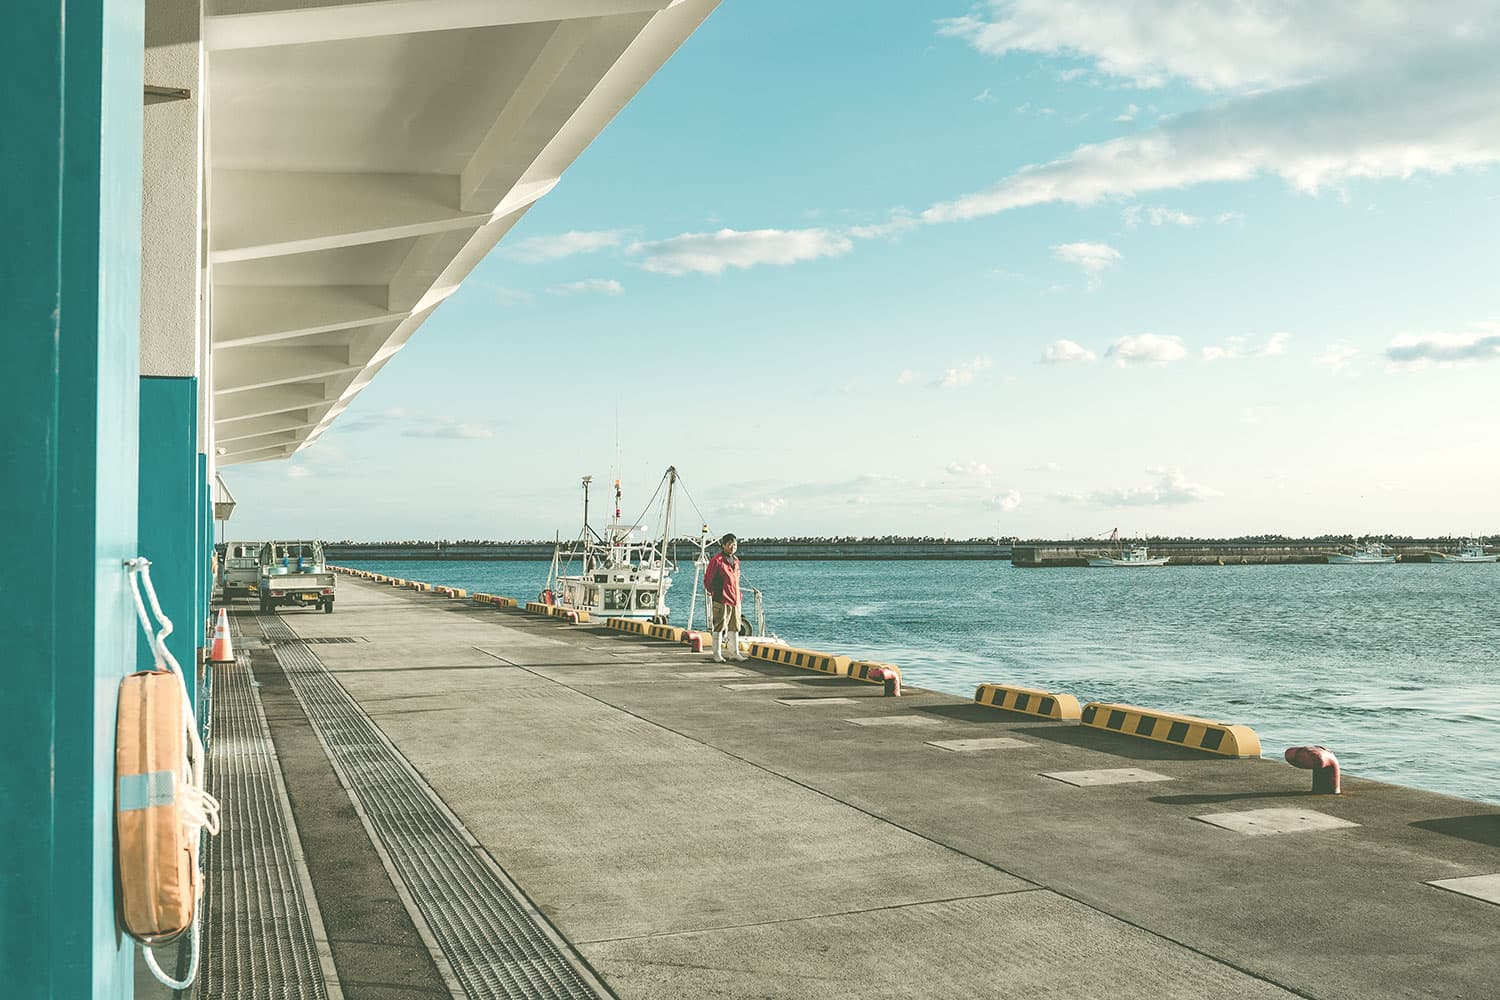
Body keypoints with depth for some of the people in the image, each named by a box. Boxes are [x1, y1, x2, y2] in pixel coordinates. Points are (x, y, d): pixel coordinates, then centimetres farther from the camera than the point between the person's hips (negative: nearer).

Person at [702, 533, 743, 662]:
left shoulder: (735, 561, 14)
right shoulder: (716, 560, -10)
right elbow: (707, 580, -5)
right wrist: (714, 592, 2)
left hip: (735, 599, 7)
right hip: (721, 599, -7)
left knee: (734, 627, 12)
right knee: (719, 627, -4)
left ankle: (734, 652, 21)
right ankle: (717, 654, 2)